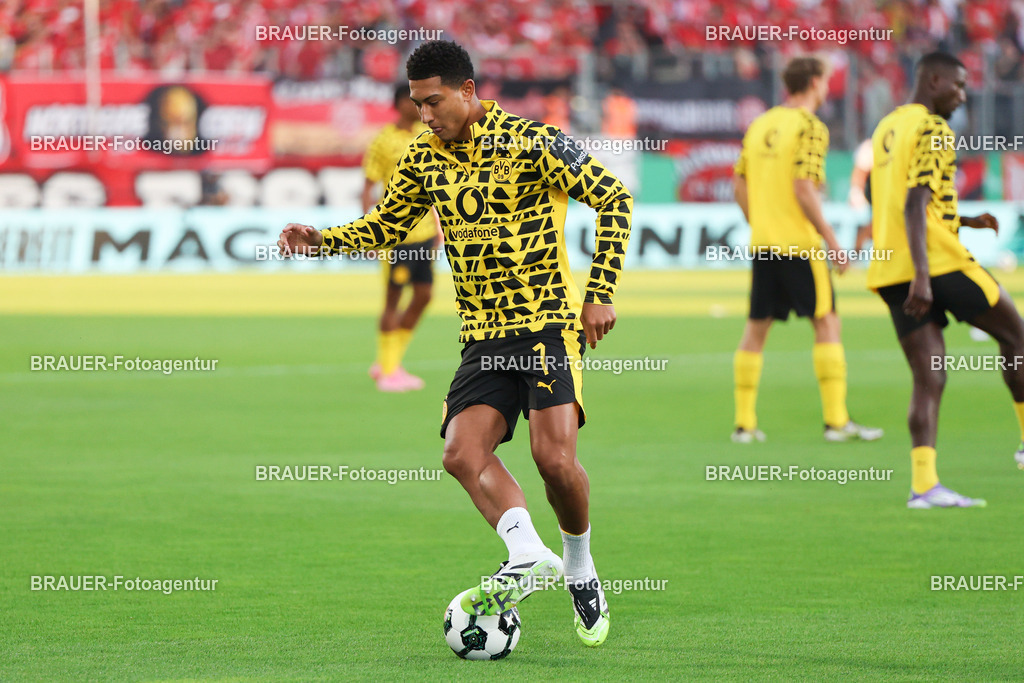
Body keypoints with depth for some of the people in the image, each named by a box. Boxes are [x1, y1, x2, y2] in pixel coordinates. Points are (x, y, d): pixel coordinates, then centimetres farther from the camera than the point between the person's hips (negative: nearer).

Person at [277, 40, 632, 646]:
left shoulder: (531, 141, -10)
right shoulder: (425, 158, 8)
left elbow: (613, 198, -8)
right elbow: (386, 226, 23)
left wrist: (601, 294, -13)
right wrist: (321, 240, 4)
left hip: (549, 320, -6)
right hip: (484, 336, 6)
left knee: (554, 456, -16)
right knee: (463, 452, -16)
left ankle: (581, 569, 6)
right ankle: (527, 555, -21)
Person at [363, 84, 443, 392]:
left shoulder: (426, 135, 11)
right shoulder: (383, 141, -8)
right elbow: (368, 187, -6)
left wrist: (437, 224, 19)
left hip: (424, 230, 7)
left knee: (424, 295, 6)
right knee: (393, 299, -2)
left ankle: (388, 363, 17)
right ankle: (387, 370, 7)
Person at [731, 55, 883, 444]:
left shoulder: (759, 125, 12)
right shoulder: (810, 128, -10)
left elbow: (740, 186, 13)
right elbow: (804, 188, -18)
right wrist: (831, 240, -13)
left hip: (762, 243, 7)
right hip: (799, 244, -7)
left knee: (756, 328, 10)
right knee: (826, 323, -2)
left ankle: (744, 423, 10)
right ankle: (836, 420, -6)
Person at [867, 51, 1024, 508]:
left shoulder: (886, 128, 20)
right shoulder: (932, 130, -8)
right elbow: (915, 203, -19)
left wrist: (963, 221, 30)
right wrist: (921, 276, -24)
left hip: (892, 272, 8)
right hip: (936, 261, -8)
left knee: (928, 378, 2)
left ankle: (924, 484, -11)